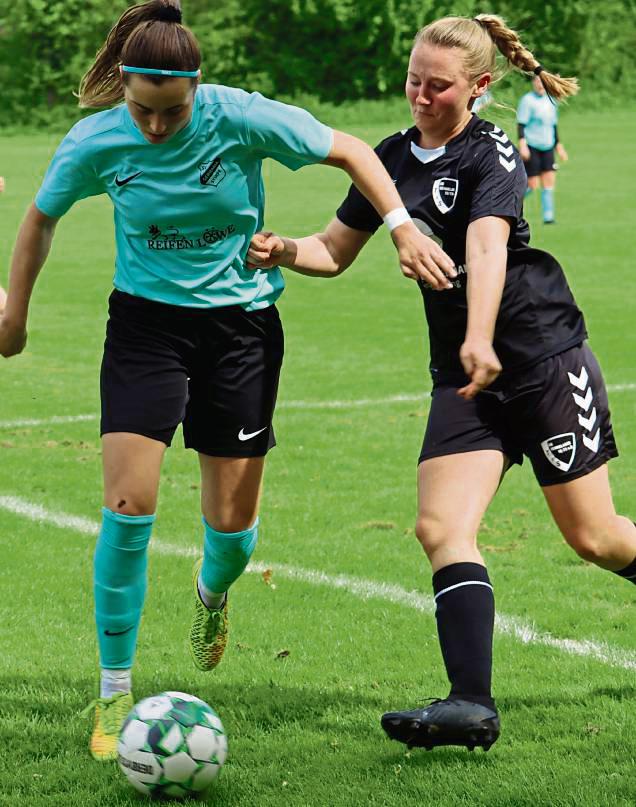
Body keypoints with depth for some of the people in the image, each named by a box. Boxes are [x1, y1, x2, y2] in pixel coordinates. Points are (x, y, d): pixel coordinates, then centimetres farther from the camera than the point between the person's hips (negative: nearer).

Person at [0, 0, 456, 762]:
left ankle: (211, 593, 45)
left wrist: (402, 227, -16)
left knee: (231, 521, 4)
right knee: (128, 505, -15)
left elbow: (348, 150, -5)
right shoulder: (96, 142, -13)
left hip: (240, 320, 0)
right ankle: (114, 694, -1)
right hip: (146, 321, 0)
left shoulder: (242, 119, -18)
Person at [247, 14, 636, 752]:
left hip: (545, 358, -5)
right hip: (464, 377, 6)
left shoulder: (492, 156, -13)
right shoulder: (394, 158, 8)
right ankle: (472, 704, -22)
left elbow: (487, 247, -31)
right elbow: (335, 250, 15)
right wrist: (287, 250, -8)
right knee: (440, 526, -15)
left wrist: (480, 340, -47)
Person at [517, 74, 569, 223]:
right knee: (532, 185, -8)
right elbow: (521, 124, -11)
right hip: (531, 148, -6)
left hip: (547, 148, 6)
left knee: (549, 181, -3)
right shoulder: (527, 100, -7)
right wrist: (522, 144, -21)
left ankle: (548, 216, 0)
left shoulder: (550, 101, 14)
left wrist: (558, 145, 23)